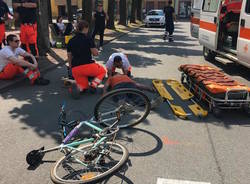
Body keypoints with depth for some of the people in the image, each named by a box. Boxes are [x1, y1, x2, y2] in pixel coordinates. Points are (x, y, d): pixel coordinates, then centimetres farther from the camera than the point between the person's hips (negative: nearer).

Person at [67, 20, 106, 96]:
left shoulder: (71, 41, 10)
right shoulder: (88, 39, -4)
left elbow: (69, 57, 15)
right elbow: (95, 53, -1)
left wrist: (71, 67, 28)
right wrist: (95, 49, 21)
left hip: (75, 69, 4)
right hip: (88, 66, -4)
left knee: (84, 86, 23)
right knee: (102, 71, 26)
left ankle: (78, 87, -13)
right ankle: (93, 85, -1)